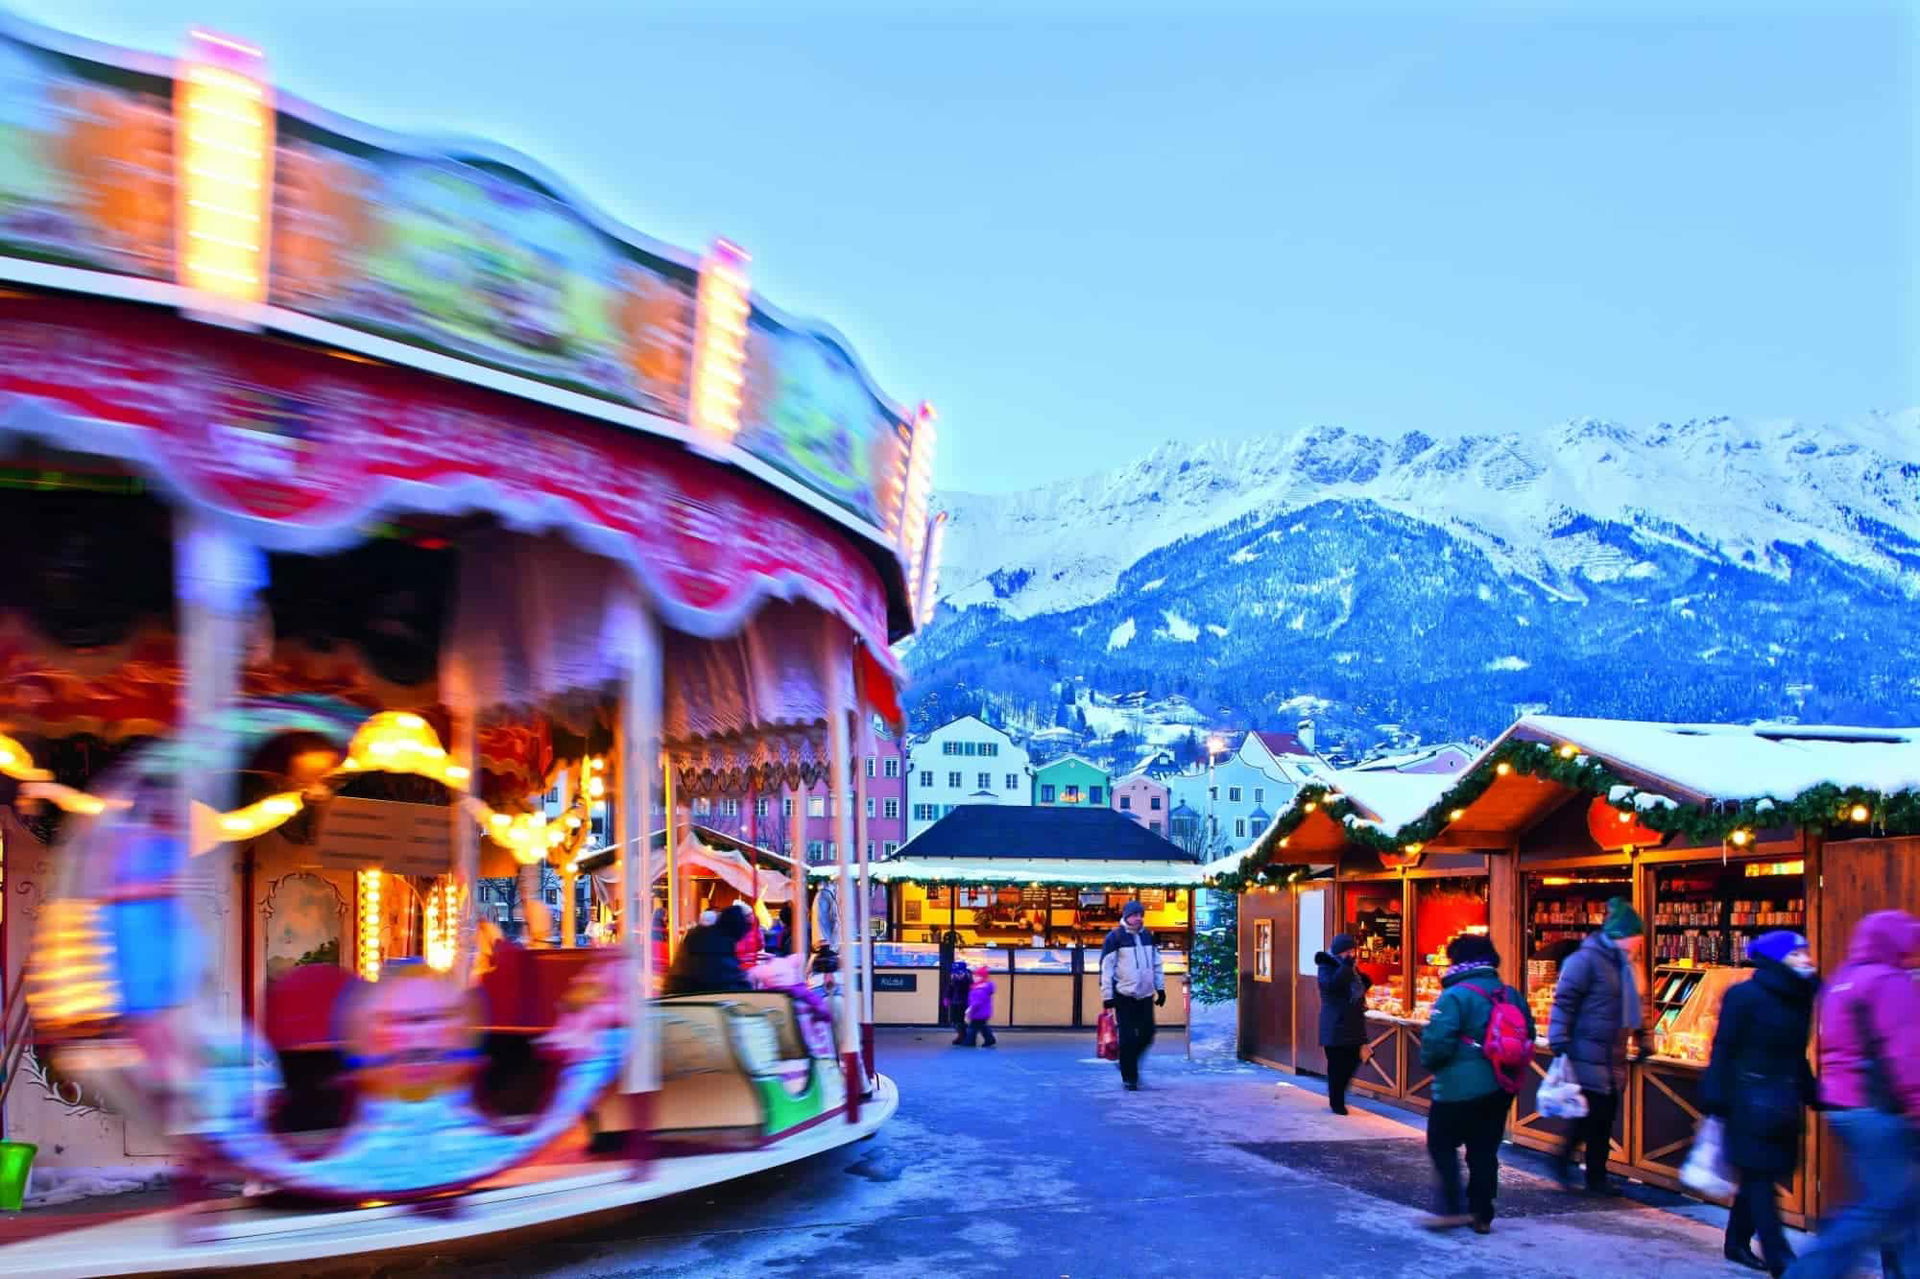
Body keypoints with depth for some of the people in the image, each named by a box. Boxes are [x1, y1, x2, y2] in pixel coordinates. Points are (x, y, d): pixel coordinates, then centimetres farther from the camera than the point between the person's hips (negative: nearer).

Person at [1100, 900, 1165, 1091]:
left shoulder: (1147, 936, 11)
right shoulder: (1115, 938, -6)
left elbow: (1156, 964, 19)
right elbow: (1106, 968, -8)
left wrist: (1161, 988, 16)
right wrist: (1107, 995, -11)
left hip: (1145, 995, 5)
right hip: (1124, 995, -5)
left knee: (1147, 1034, 5)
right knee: (1128, 1038, -3)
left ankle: (1129, 1063, 27)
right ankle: (1129, 1077, 7)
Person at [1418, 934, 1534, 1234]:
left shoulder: (1455, 996, -16)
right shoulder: (1511, 995, 6)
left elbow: (1436, 1041, -21)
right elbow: (1528, 1035, 12)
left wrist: (1429, 1062, -1)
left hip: (1461, 1087, -7)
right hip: (1500, 1086, 7)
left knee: (1442, 1145, 7)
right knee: (1484, 1150, 13)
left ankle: (1452, 1208, -1)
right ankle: (1482, 1215, 16)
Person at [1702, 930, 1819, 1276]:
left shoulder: (1800, 998, 10)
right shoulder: (1746, 996, -11)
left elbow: (1796, 1054, 18)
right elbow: (1724, 1050, -11)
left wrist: (1810, 1093, 14)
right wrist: (1716, 1100, -14)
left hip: (1783, 1102, 7)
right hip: (1750, 1101, -7)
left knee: (1759, 1176, 12)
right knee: (1759, 1176, -5)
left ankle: (1737, 1243, 25)